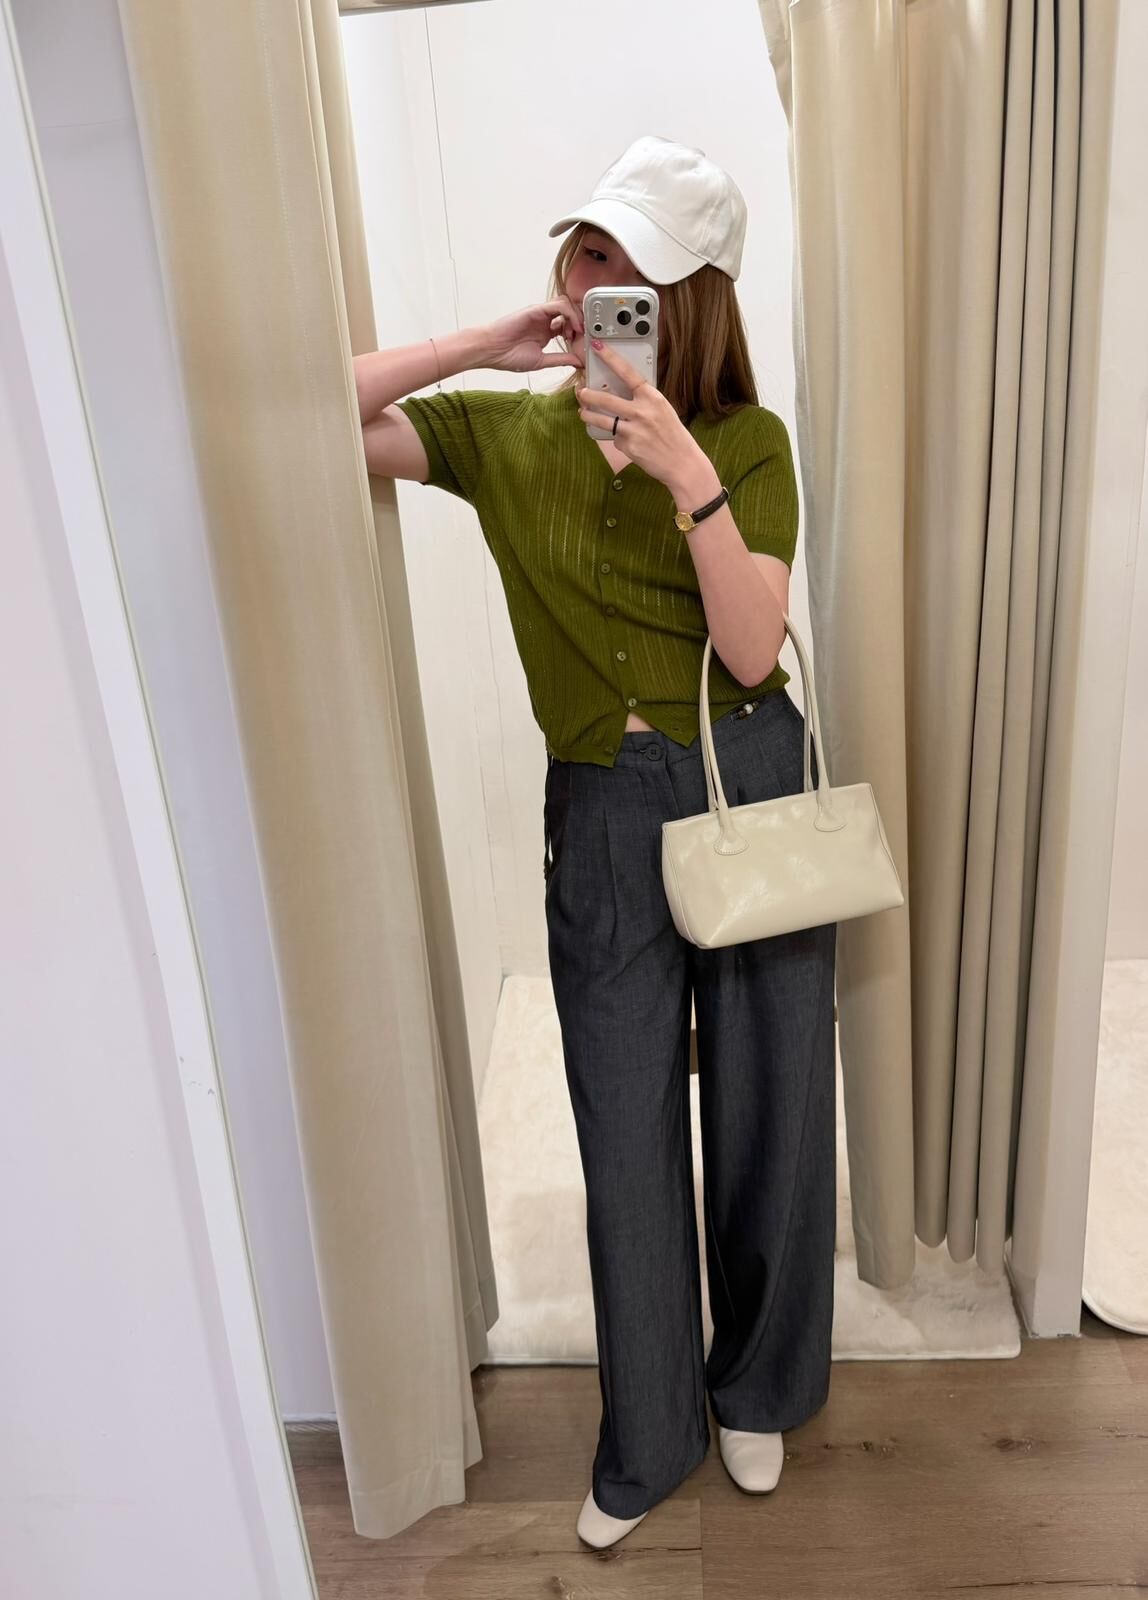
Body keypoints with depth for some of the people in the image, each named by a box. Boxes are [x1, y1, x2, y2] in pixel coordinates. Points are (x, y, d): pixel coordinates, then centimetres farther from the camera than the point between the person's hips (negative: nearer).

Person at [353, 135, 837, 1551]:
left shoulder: (749, 443, -3)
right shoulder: (506, 434, 2)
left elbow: (752, 648, -13)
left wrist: (691, 478, -24)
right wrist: (483, 343, -10)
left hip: (750, 786, 0)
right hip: (600, 809, 1)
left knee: (766, 1108, 12)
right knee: (627, 1134, 9)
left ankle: (760, 1389, 40)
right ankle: (646, 1440, 33)